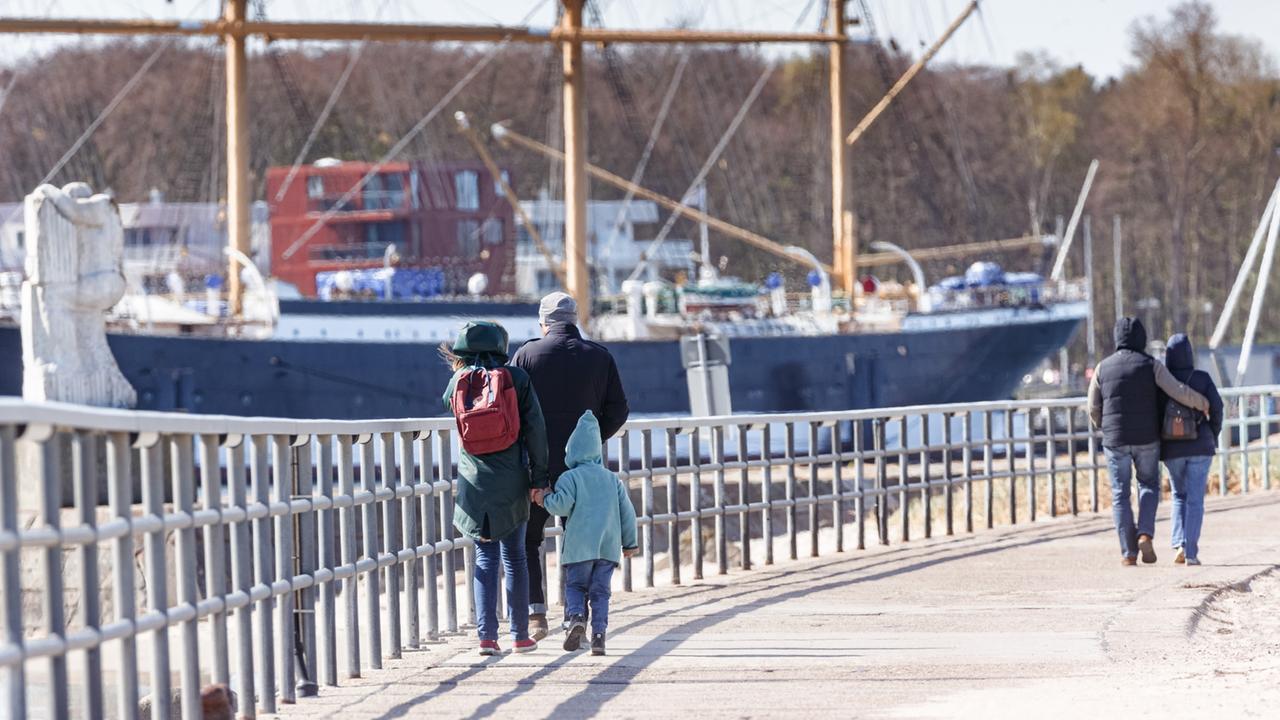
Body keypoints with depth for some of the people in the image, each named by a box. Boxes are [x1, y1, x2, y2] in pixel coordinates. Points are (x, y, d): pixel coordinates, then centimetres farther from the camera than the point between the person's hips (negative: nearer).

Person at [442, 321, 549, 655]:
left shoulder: (459, 381, -1)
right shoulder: (517, 378, -4)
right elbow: (535, 429, -6)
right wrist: (538, 477, -1)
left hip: (474, 481, 1)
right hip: (511, 482, -1)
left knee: (484, 557, 6)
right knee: (515, 556, 9)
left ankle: (486, 634, -5)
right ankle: (520, 635, 13)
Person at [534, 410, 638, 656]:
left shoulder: (570, 477, -1)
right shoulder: (612, 479, 14)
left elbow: (562, 505, -13)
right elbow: (627, 512, 14)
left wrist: (545, 499, 8)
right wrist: (629, 542, 21)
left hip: (580, 545, -3)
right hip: (609, 545, 3)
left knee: (575, 585, 8)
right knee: (600, 591, 6)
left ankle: (576, 616, -19)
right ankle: (599, 635, -3)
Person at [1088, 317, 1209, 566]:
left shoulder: (1103, 368, 1)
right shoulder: (1151, 365, -4)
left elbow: (1093, 409, 6)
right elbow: (1178, 391, -11)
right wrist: (1201, 403, 9)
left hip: (1115, 441, 1)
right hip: (1146, 439, -1)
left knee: (1120, 494, 7)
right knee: (1149, 485, 17)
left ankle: (1129, 552, 3)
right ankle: (1145, 534, -5)